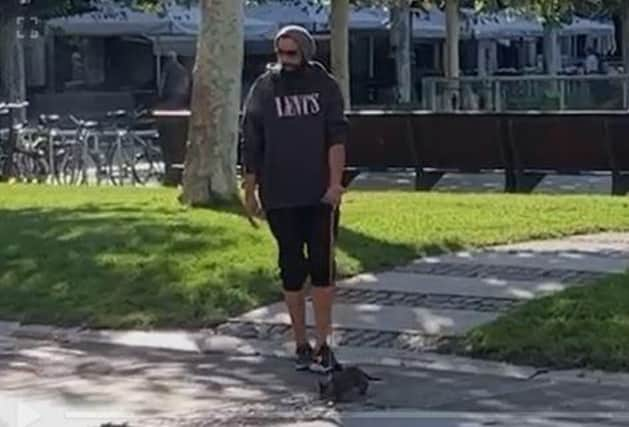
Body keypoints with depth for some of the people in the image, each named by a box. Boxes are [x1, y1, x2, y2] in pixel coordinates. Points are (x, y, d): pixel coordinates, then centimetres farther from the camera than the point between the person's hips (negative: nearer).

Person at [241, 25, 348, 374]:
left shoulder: (324, 86, 2)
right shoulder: (264, 89, 3)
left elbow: (337, 136, -4)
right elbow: (251, 144, 5)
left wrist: (336, 182, -14)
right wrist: (249, 191, 4)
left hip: (321, 194, 0)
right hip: (280, 197, 1)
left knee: (322, 266, -3)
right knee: (292, 269, 6)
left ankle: (322, 345, 2)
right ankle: (301, 345, 15)